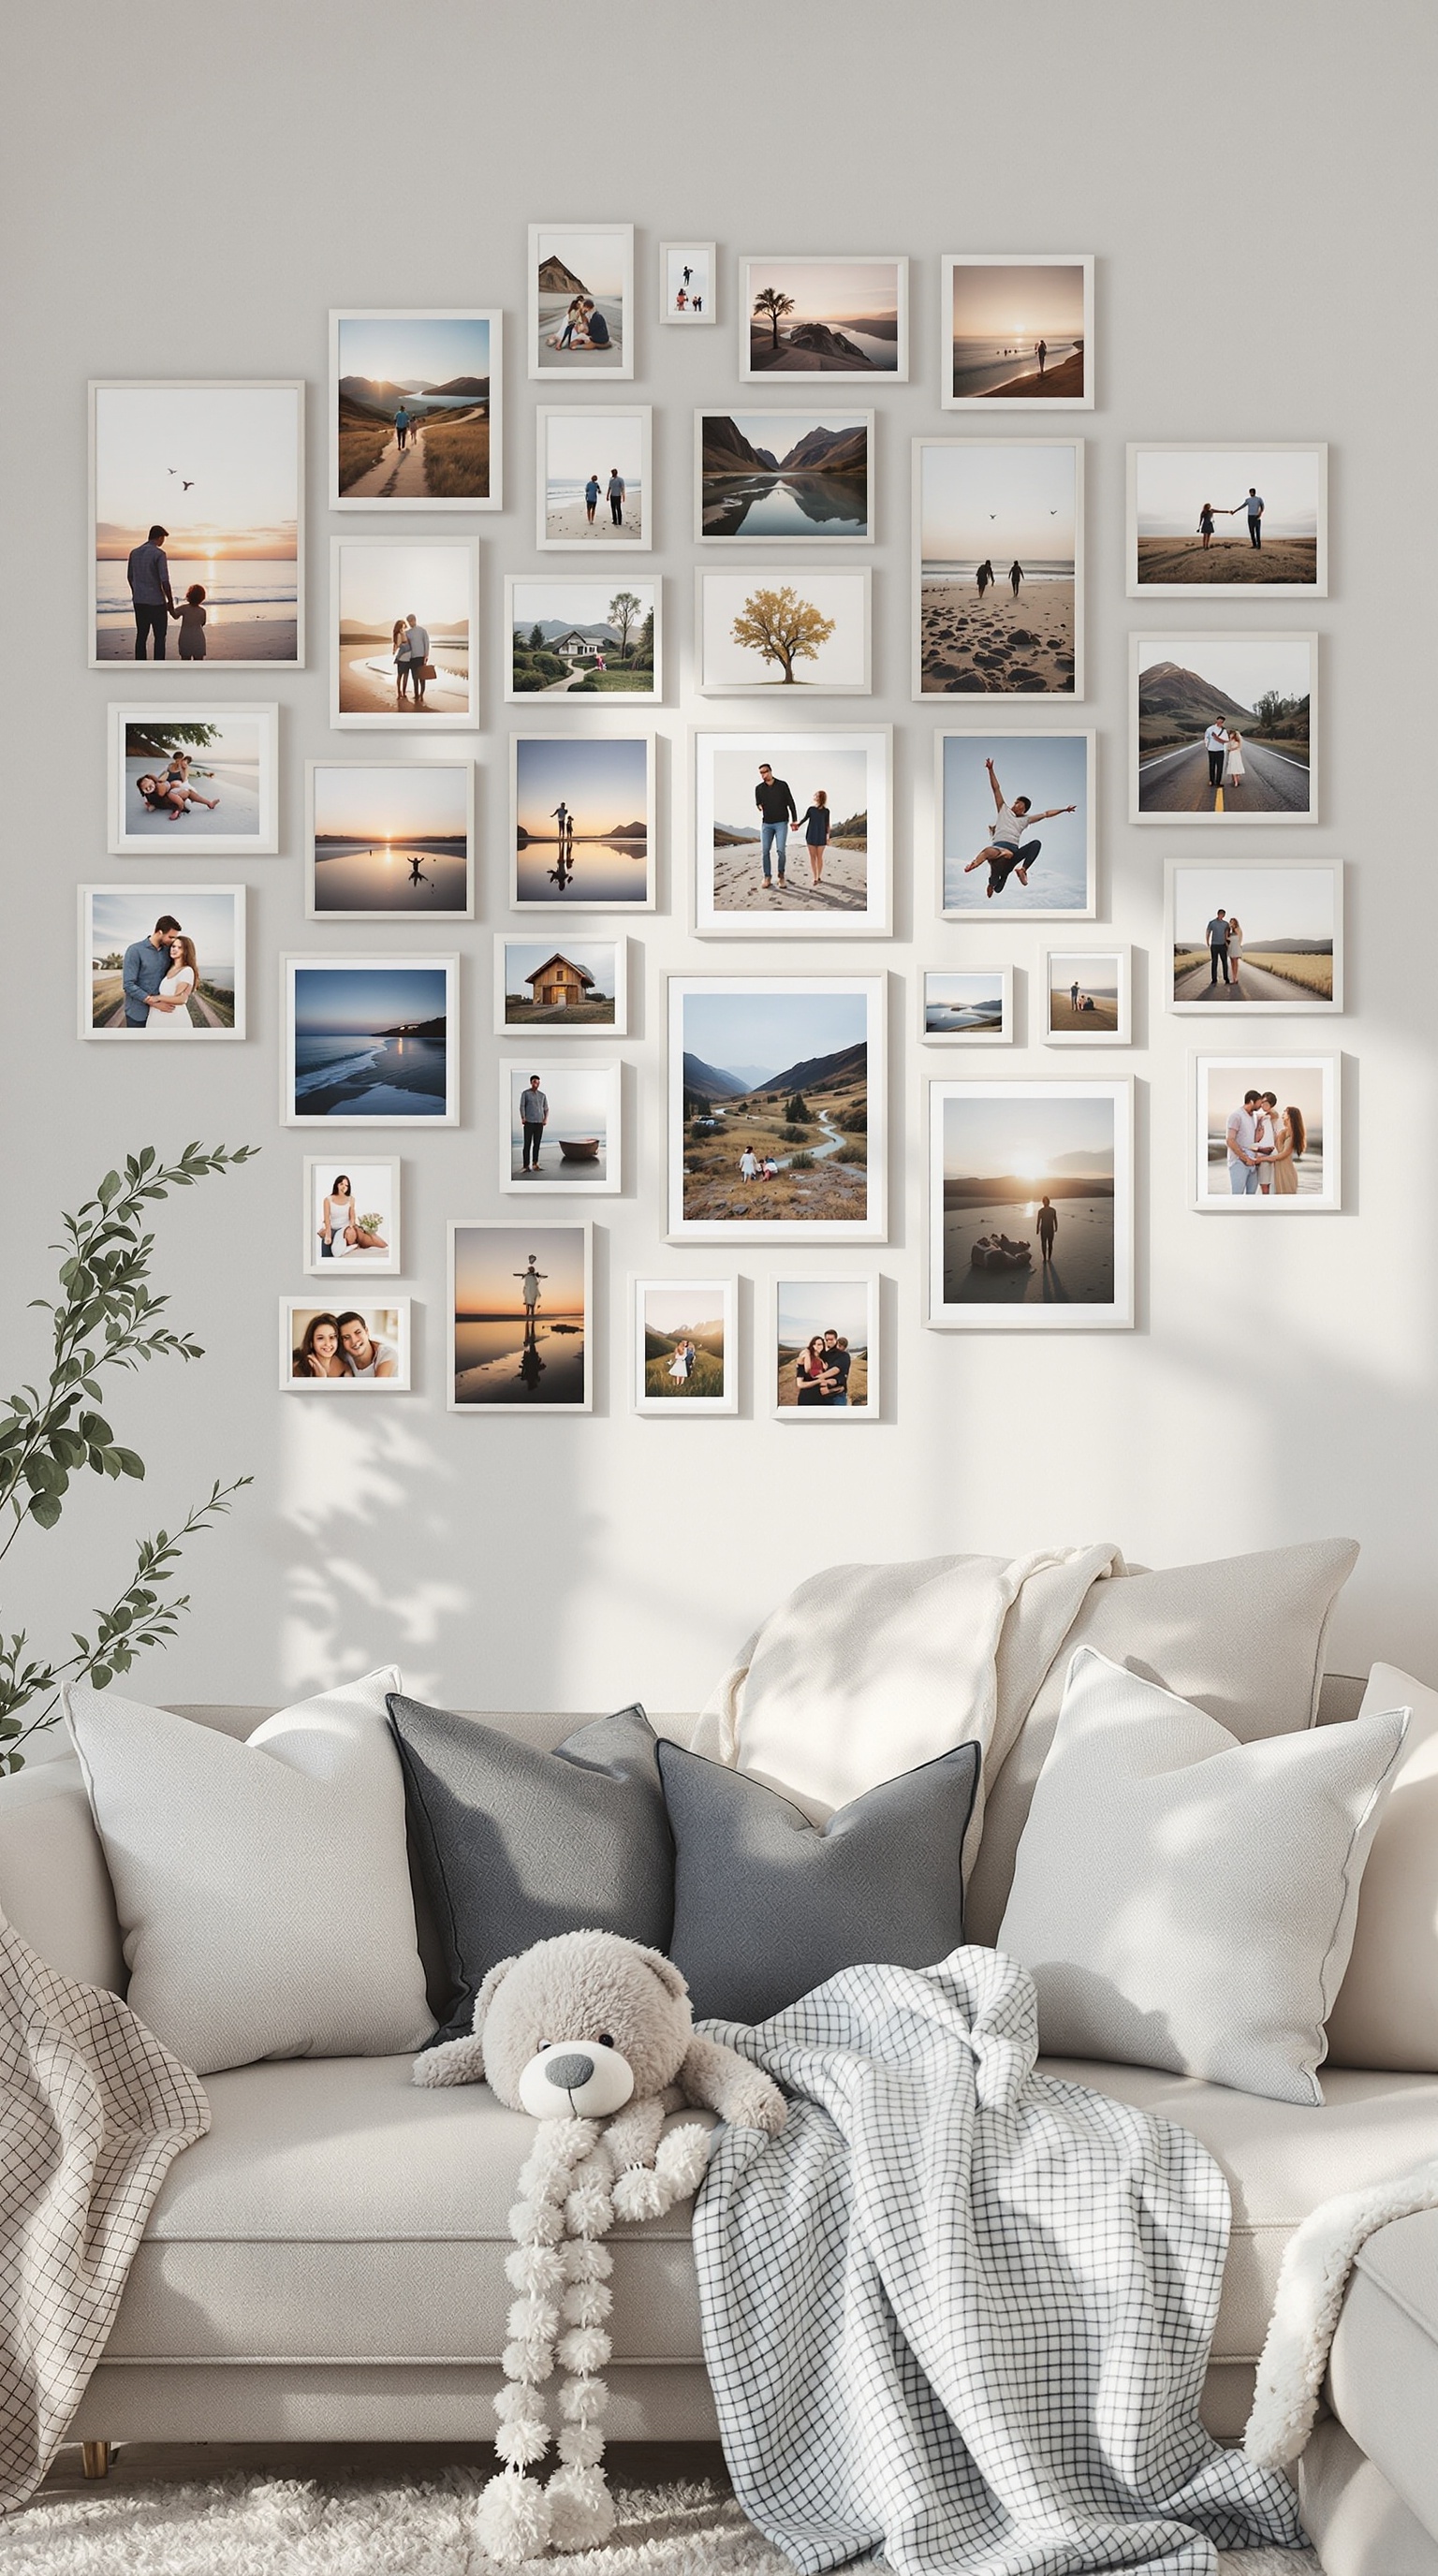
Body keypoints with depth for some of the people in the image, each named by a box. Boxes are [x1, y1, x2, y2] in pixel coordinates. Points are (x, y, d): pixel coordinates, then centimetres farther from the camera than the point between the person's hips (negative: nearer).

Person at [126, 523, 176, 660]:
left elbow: (130, 577, 16)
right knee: (160, 637, 2)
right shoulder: (159, 554, -14)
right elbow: (164, 581, -17)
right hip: (156, 602, -6)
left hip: (139, 601, 6)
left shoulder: (134, 552, 7)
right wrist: (171, 602, -8)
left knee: (141, 636, 10)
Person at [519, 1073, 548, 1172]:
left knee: (537, 1144, 3)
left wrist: (546, 1119, -3)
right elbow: (522, 1106, -2)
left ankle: (535, 1164, 9)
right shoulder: (525, 1093, 4)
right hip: (529, 1122, -3)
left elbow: (546, 1108, 14)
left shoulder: (543, 1095, 13)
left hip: (539, 1123, 3)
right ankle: (526, 1165, -6)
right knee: (527, 1144, -5)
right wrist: (523, 1118, -15)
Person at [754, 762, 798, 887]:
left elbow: (791, 803, 0)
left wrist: (794, 820, -4)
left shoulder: (782, 785, -3)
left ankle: (781, 875, 6)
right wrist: (760, 807, -10)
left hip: (781, 823, -2)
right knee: (764, 851, -7)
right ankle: (767, 878, 0)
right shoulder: (759, 788, 3)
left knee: (781, 850, -11)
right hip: (766, 824, 2)